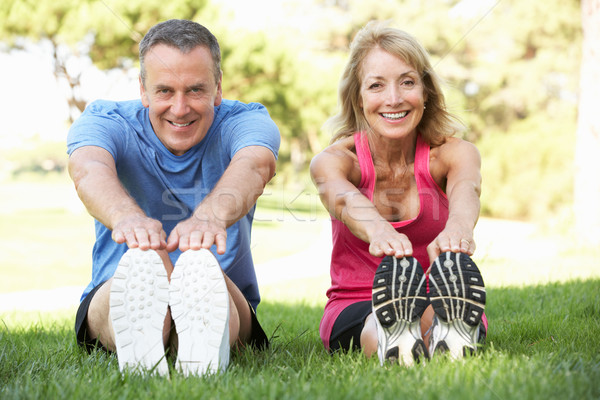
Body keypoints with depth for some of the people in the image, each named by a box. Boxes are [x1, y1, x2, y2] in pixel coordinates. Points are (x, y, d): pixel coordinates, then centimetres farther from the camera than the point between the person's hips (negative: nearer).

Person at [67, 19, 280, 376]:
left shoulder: (246, 122, -4)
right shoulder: (104, 122, -3)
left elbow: (255, 165, -30)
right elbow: (89, 169, -28)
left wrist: (211, 215, -54)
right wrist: (127, 216, -54)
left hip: (226, 304, 0)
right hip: (115, 298, 0)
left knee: (202, 265, -36)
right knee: (143, 259, -35)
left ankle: (207, 345, -66)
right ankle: (135, 338, -66)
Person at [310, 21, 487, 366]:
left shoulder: (454, 152, -5)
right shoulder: (332, 160, -8)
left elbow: (465, 188, -32)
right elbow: (344, 199, -34)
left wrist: (458, 228, -59)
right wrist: (379, 231, -60)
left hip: (439, 304, 1)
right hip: (356, 309, 0)